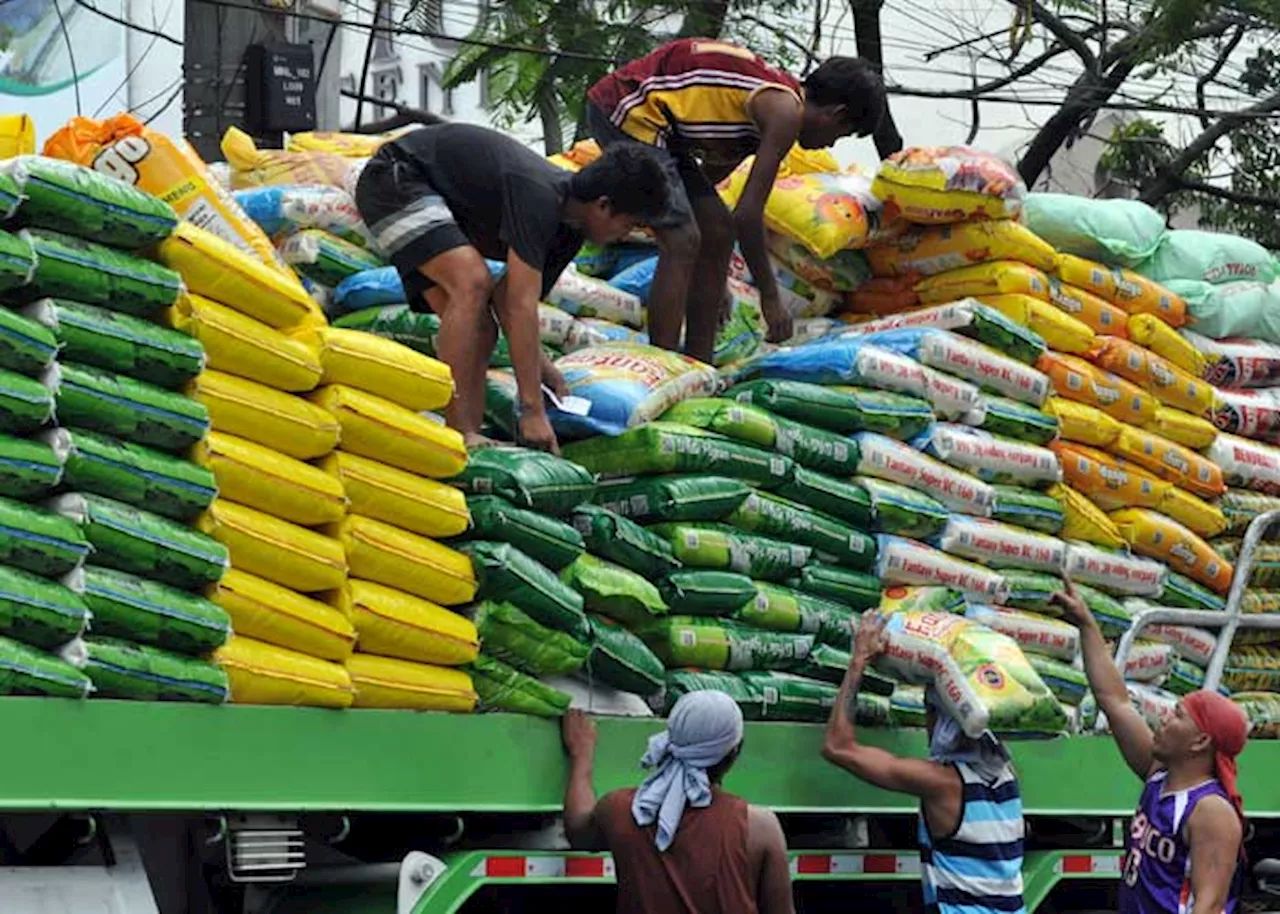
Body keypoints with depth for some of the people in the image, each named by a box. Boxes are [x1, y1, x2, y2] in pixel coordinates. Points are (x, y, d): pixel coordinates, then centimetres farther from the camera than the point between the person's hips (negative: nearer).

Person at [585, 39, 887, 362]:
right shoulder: (785, 112, -15)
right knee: (681, 241, -14)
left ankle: (698, 363, 15)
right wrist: (770, 297, -8)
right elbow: (747, 214, -17)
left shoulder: (767, 96, 14)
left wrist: (713, 281, 32)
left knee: (719, 232, 11)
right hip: (624, 108, -10)